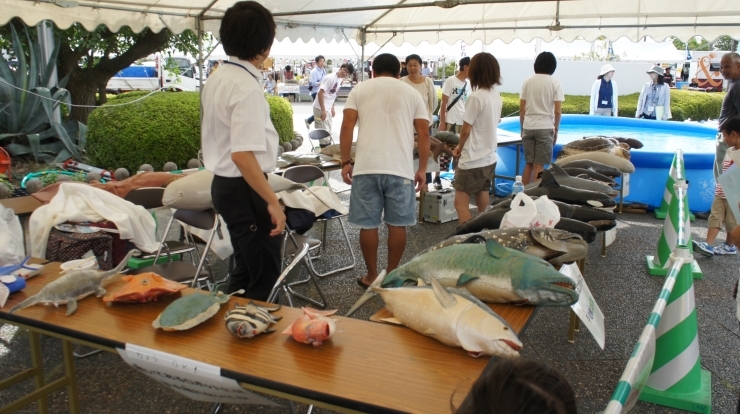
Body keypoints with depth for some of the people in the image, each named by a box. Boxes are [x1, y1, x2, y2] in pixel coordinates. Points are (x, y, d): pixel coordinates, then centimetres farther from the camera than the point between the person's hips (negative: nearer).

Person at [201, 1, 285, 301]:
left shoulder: (217, 79, 8)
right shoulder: (247, 87, -21)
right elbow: (243, 154, -27)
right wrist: (273, 202, -24)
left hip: (223, 184, 10)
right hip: (244, 189, -10)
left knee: (246, 268, 21)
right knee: (265, 275, 3)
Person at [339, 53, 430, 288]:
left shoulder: (360, 89, 12)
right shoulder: (411, 93, 14)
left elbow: (347, 125, 1)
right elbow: (423, 132, 7)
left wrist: (345, 162, 4)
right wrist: (422, 169, 11)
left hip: (367, 167, 0)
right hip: (401, 168, 1)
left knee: (368, 224, 9)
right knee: (397, 224, 11)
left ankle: (371, 277, 19)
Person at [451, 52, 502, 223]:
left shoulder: (476, 97, -17)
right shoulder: (496, 96, 6)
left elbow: (466, 130, -13)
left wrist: (459, 148, 7)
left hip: (473, 160, -8)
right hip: (489, 157, 9)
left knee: (461, 203, -5)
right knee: (482, 201, 16)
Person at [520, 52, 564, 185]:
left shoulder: (527, 81, 3)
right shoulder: (555, 83, -4)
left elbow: (522, 109, 4)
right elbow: (558, 111, -6)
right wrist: (556, 130, 5)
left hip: (528, 127, 3)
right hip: (545, 128, -3)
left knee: (528, 164, 13)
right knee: (539, 165, 2)